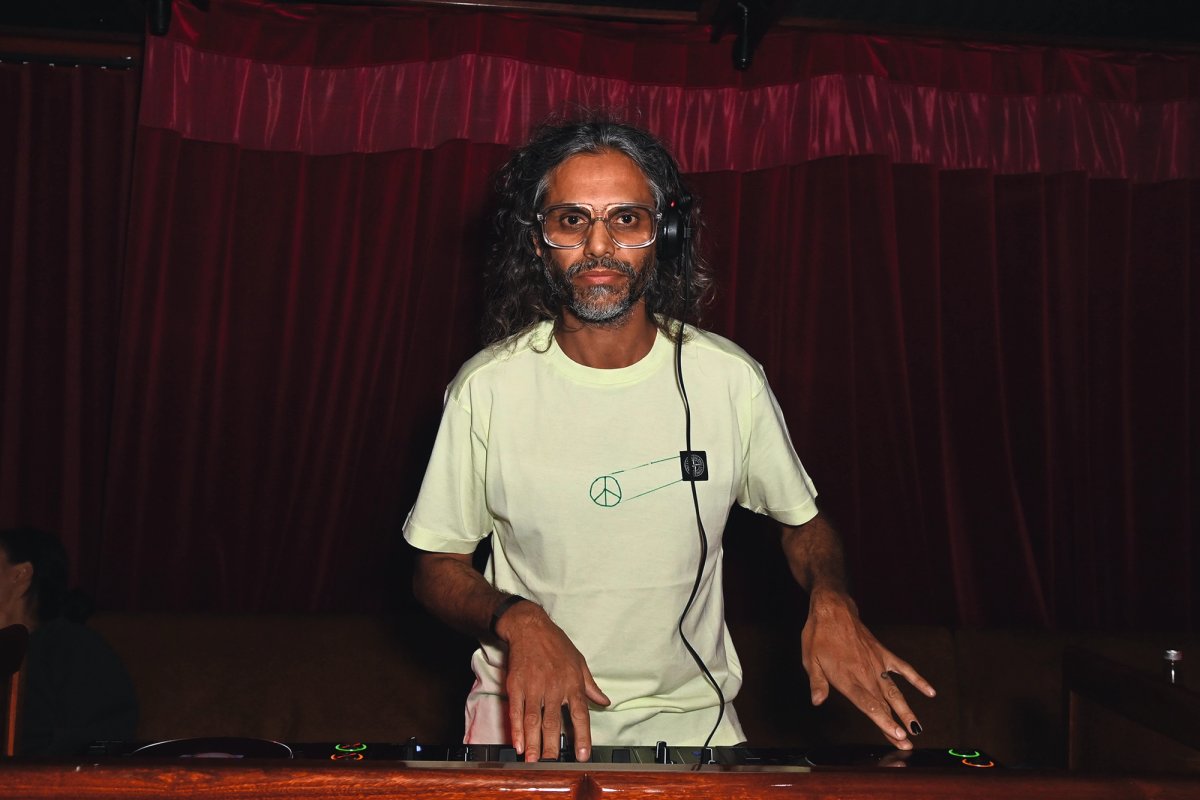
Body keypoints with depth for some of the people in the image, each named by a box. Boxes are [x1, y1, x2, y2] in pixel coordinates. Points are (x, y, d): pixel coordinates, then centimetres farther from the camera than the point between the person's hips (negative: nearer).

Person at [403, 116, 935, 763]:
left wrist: (830, 601, -10)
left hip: (689, 712, 2)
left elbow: (802, 520, 11)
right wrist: (519, 620, -18)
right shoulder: (486, 389, -7)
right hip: (528, 710, -1)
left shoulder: (732, 381, -4)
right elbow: (437, 566, 2)